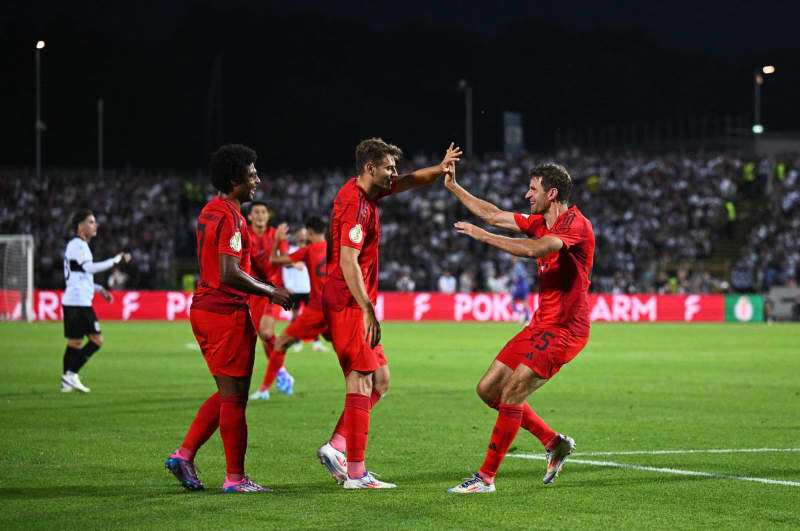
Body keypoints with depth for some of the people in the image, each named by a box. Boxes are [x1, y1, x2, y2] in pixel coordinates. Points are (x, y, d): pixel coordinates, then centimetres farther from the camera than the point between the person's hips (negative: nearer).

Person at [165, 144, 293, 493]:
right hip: (226, 312, -10)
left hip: (203, 308, 10)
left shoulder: (210, 212, 14)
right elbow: (230, 274, -23)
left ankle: (184, 454, 13)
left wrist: (264, 288, 21)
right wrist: (270, 292, -13)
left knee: (227, 394, 17)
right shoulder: (230, 217, -17)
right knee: (234, 396, -2)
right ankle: (235, 477, 3)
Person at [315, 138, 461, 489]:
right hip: (349, 305, -10)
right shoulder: (356, 205, -17)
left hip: (357, 305, 10)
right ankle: (355, 473, -8)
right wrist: (368, 311, -26)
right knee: (361, 383, -8)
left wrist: (439, 169, 10)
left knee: (379, 380, 11)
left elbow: (407, 182, 28)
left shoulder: (364, 192, 13)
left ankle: (336, 447, 10)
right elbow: (348, 262, -24)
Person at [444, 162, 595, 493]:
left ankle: (486, 478, -10)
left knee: (511, 394, -16)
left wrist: (483, 236, -26)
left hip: (565, 329, -10)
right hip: (542, 324, 10)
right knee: (488, 389, 7)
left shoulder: (576, 225, -17)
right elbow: (492, 215, 21)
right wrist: (453, 187, 20)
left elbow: (534, 250, -33)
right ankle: (554, 443, 17)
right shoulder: (540, 223, 12)